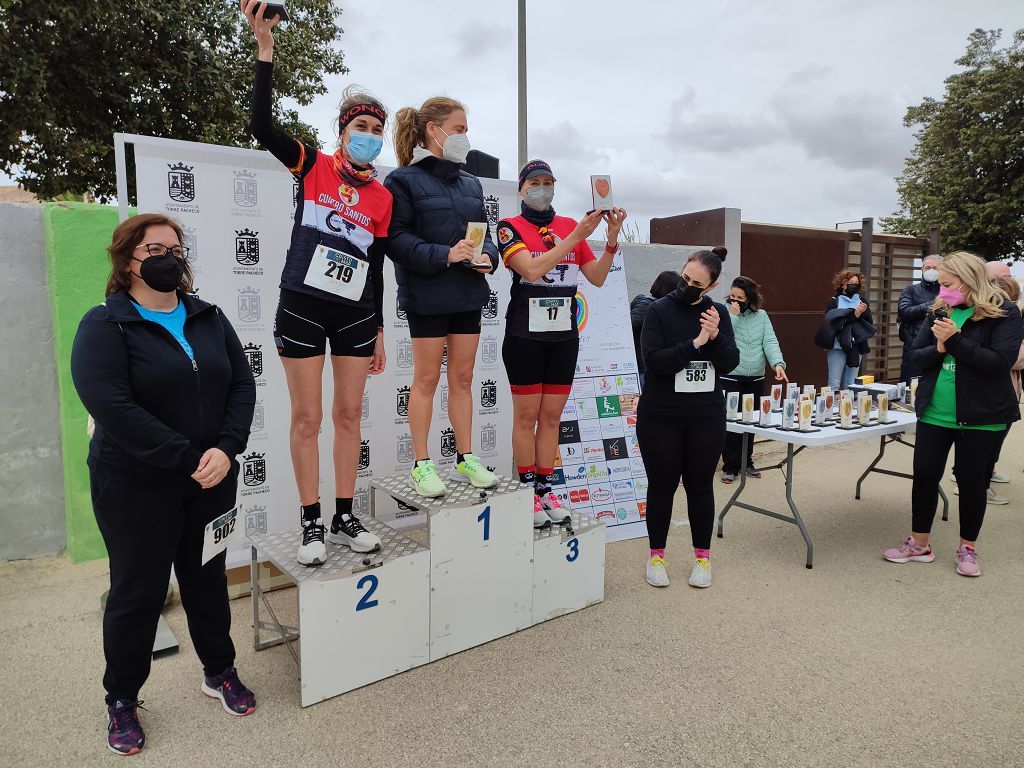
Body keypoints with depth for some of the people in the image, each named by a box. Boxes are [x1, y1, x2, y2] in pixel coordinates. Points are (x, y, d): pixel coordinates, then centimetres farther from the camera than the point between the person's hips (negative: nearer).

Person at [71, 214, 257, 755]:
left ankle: (220, 673, 37)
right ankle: (121, 700, 31)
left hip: (211, 482, 5)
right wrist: (187, 460, -23)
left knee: (207, 579, 18)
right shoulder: (105, 326, -9)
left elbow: (241, 385, 0)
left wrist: (226, 449, -16)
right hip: (137, 488, -4)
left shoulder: (208, 319, 6)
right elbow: (112, 407, -20)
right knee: (137, 591, 9)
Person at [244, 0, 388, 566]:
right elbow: (262, 127, -13)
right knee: (307, 417, 1)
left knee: (349, 415, 6)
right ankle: (311, 525, 12)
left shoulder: (383, 198, 7)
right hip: (301, 307, -2)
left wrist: (379, 332, 10)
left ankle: (345, 519, 19)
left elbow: (376, 268, 10)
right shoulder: (313, 166, 2)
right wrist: (265, 48, -19)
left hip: (355, 315, 3)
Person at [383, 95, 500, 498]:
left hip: (467, 295, 6)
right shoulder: (404, 180, -4)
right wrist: (444, 255, -24)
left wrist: (487, 256, -6)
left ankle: (465, 459, 21)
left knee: (463, 378, 10)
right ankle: (422, 465, 13)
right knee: (426, 378, 1)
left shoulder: (470, 184, 15)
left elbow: (486, 233, 16)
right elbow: (397, 238, -13)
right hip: (427, 295, -6)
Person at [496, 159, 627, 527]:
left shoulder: (570, 226, 10)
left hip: (564, 334, 4)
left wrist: (612, 238, -7)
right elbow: (532, 269, -19)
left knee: (552, 415, 8)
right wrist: (578, 235, -21)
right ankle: (527, 491, 13)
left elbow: (597, 278, 7)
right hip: (525, 334, -4)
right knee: (527, 414, 2)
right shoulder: (510, 227, -2)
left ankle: (545, 488, 17)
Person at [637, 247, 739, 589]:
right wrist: (695, 344, -22)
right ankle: (656, 555, 23)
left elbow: (730, 363, -2)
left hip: (707, 418, 2)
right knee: (662, 484, 7)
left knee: (700, 485, 11)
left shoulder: (718, 313, 3)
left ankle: (703, 556, 26)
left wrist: (716, 337, -19)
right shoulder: (659, 310, -6)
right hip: (660, 418, -2)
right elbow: (654, 360, -17)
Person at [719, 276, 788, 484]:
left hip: (756, 379, 4)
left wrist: (778, 363, -18)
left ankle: (746, 462, 25)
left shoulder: (761, 316, 8)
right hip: (729, 378, -4)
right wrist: (732, 316, -16)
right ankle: (730, 467, 7)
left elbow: (770, 342, -2)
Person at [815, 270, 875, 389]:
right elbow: (833, 322, -10)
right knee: (834, 384, -8)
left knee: (850, 385, 4)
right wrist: (854, 314, -16)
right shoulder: (834, 302, 5)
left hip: (856, 348, 3)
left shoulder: (861, 302, 14)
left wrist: (863, 313, -11)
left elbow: (869, 325, 7)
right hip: (838, 346, -3)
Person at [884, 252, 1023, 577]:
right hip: (935, 413, 4)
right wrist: (939, 348, -16)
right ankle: (919, 544, 21)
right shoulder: (940, 311, 5)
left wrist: (955, 342, -23)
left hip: (981, 416, -4)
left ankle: (967, 548, 26)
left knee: (971, 480, 8)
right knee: (925, 475, 7)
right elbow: (917, 356, 4)